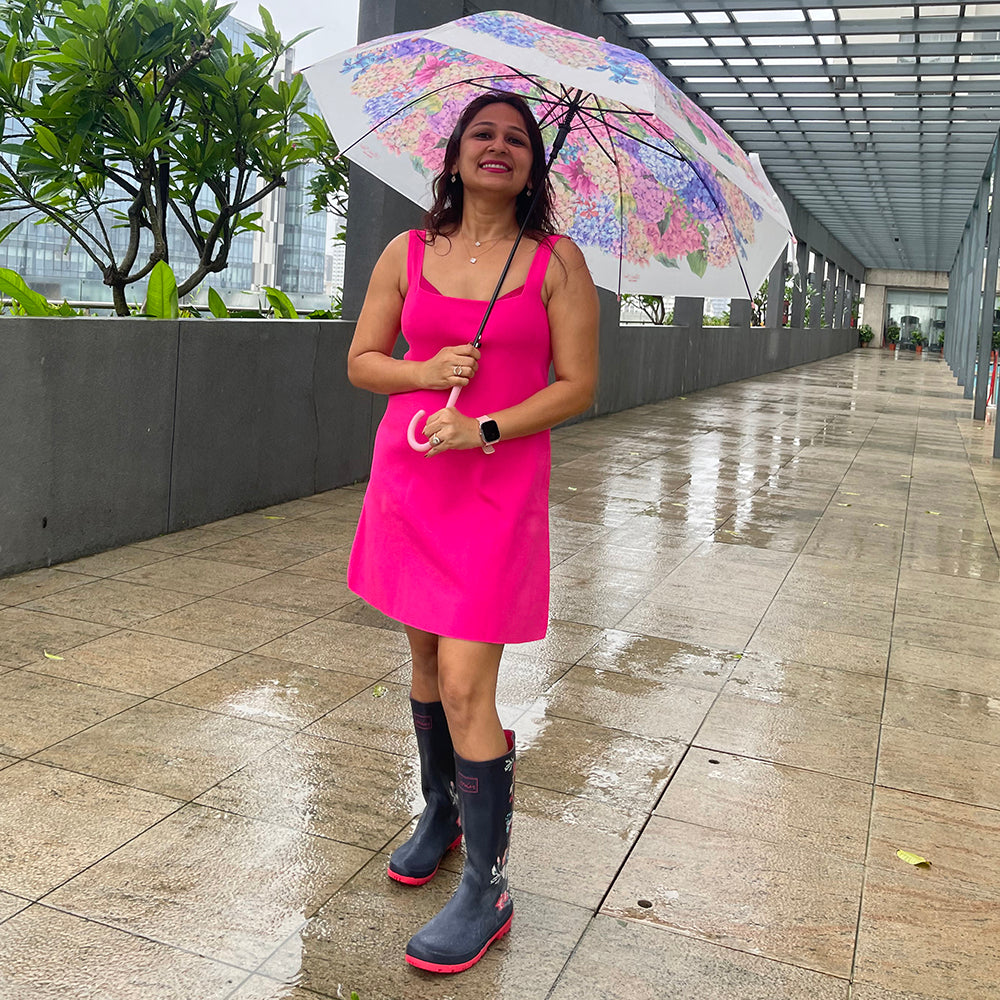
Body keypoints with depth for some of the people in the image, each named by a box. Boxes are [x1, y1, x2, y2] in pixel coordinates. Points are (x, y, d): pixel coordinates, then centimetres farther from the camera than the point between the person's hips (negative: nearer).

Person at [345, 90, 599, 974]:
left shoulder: (558, 262, -1)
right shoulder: (408, 254, 7)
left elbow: (578, 384, -4)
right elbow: (361, 361, 10)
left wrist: (484, 429, -16)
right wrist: (425, 372, -11)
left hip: (499, 486, -4)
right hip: (408, 475, 4)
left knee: (465, 684, -9)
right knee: (425, 657, 15)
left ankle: (488, 889, 5)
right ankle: (440, 811, 39)